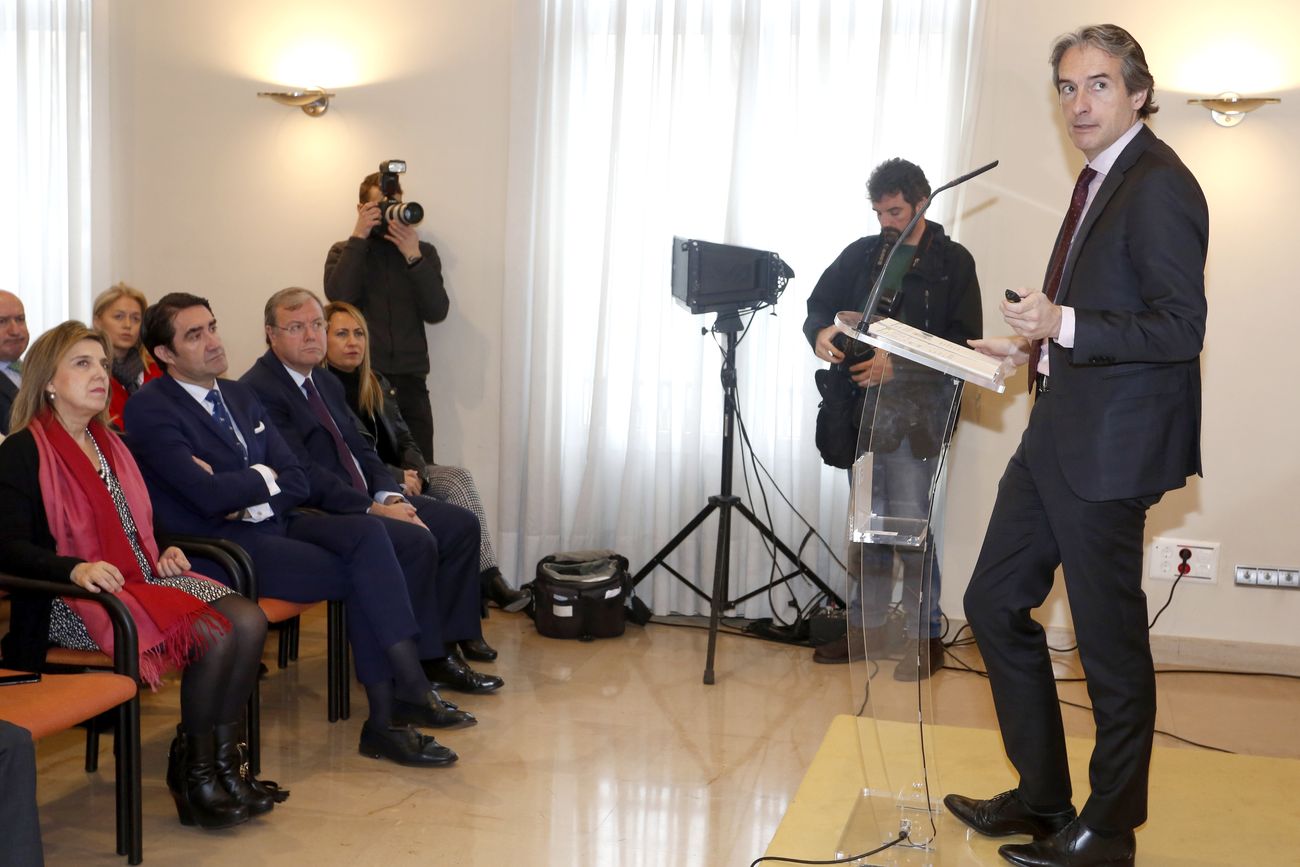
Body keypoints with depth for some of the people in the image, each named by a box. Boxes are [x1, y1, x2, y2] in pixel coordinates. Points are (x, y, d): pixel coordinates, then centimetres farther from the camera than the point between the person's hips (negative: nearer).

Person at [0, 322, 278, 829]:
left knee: (248, 621, -17)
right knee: (213, 634, -27)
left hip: (143, 580, 8)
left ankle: (223, 761, -9)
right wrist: (76, 569, -30)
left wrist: (164, 554, 8)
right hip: (74, 600, -8)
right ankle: (192, 772, -10)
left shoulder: (109, 444, 21)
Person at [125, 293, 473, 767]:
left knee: (366, 532, -21)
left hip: (272, 522, 7)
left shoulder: (240, 395, 16)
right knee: (361, 577, -22)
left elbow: (296, 482, 11)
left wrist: (242, 498, -9)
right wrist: (263, 478, -3)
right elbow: (208, 495, -21)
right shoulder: (149, 408, -8)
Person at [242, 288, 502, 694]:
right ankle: (422, 662, -13)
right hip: (316, 514, -10)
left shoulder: (326, 381, 17)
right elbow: (303, 475, -20)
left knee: (461, 524, 0)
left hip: (365, 499, 10)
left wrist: (390, 496, -4)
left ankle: (444, 647, 1)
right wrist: (372, 509, -20)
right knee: (416, 542, -27)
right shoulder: (259, 390, -13)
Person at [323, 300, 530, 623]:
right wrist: (395, 478, -20)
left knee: (459, 478, -20)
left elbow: (402, 436, 16)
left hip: (395, 472, 7)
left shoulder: (375, 383, 17)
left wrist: (414, 469, -7)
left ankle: (488, 578, -28)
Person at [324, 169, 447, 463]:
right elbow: (339, 297, -11)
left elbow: (436, 312, -2)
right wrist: (359, 238, -9)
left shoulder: (423, 251, 10)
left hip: (410, 382, 1)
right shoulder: (344, 252, 9)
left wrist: (413, 257, -11)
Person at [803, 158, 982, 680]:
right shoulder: (862, 254, 14)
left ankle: (926, 635, 1)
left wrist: (897, 363, -19)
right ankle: (867, 625, 20)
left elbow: (963, 342, -7)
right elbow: (819, 304, 13)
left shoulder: (953, 262, 1)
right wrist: (822, 332, -12)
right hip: (862, 402, 5)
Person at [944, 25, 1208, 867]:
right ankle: (1043, 796, 27)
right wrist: (1038, 349, 12)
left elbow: (1180, 328, -20)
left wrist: (1064, 324, -26)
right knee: (995, 602, 13)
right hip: (1058, 436, 10)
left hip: (1110, 448, -10)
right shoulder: (1103, 179, 15)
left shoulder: (1159, 187, -14)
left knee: (1110, 639, 2)